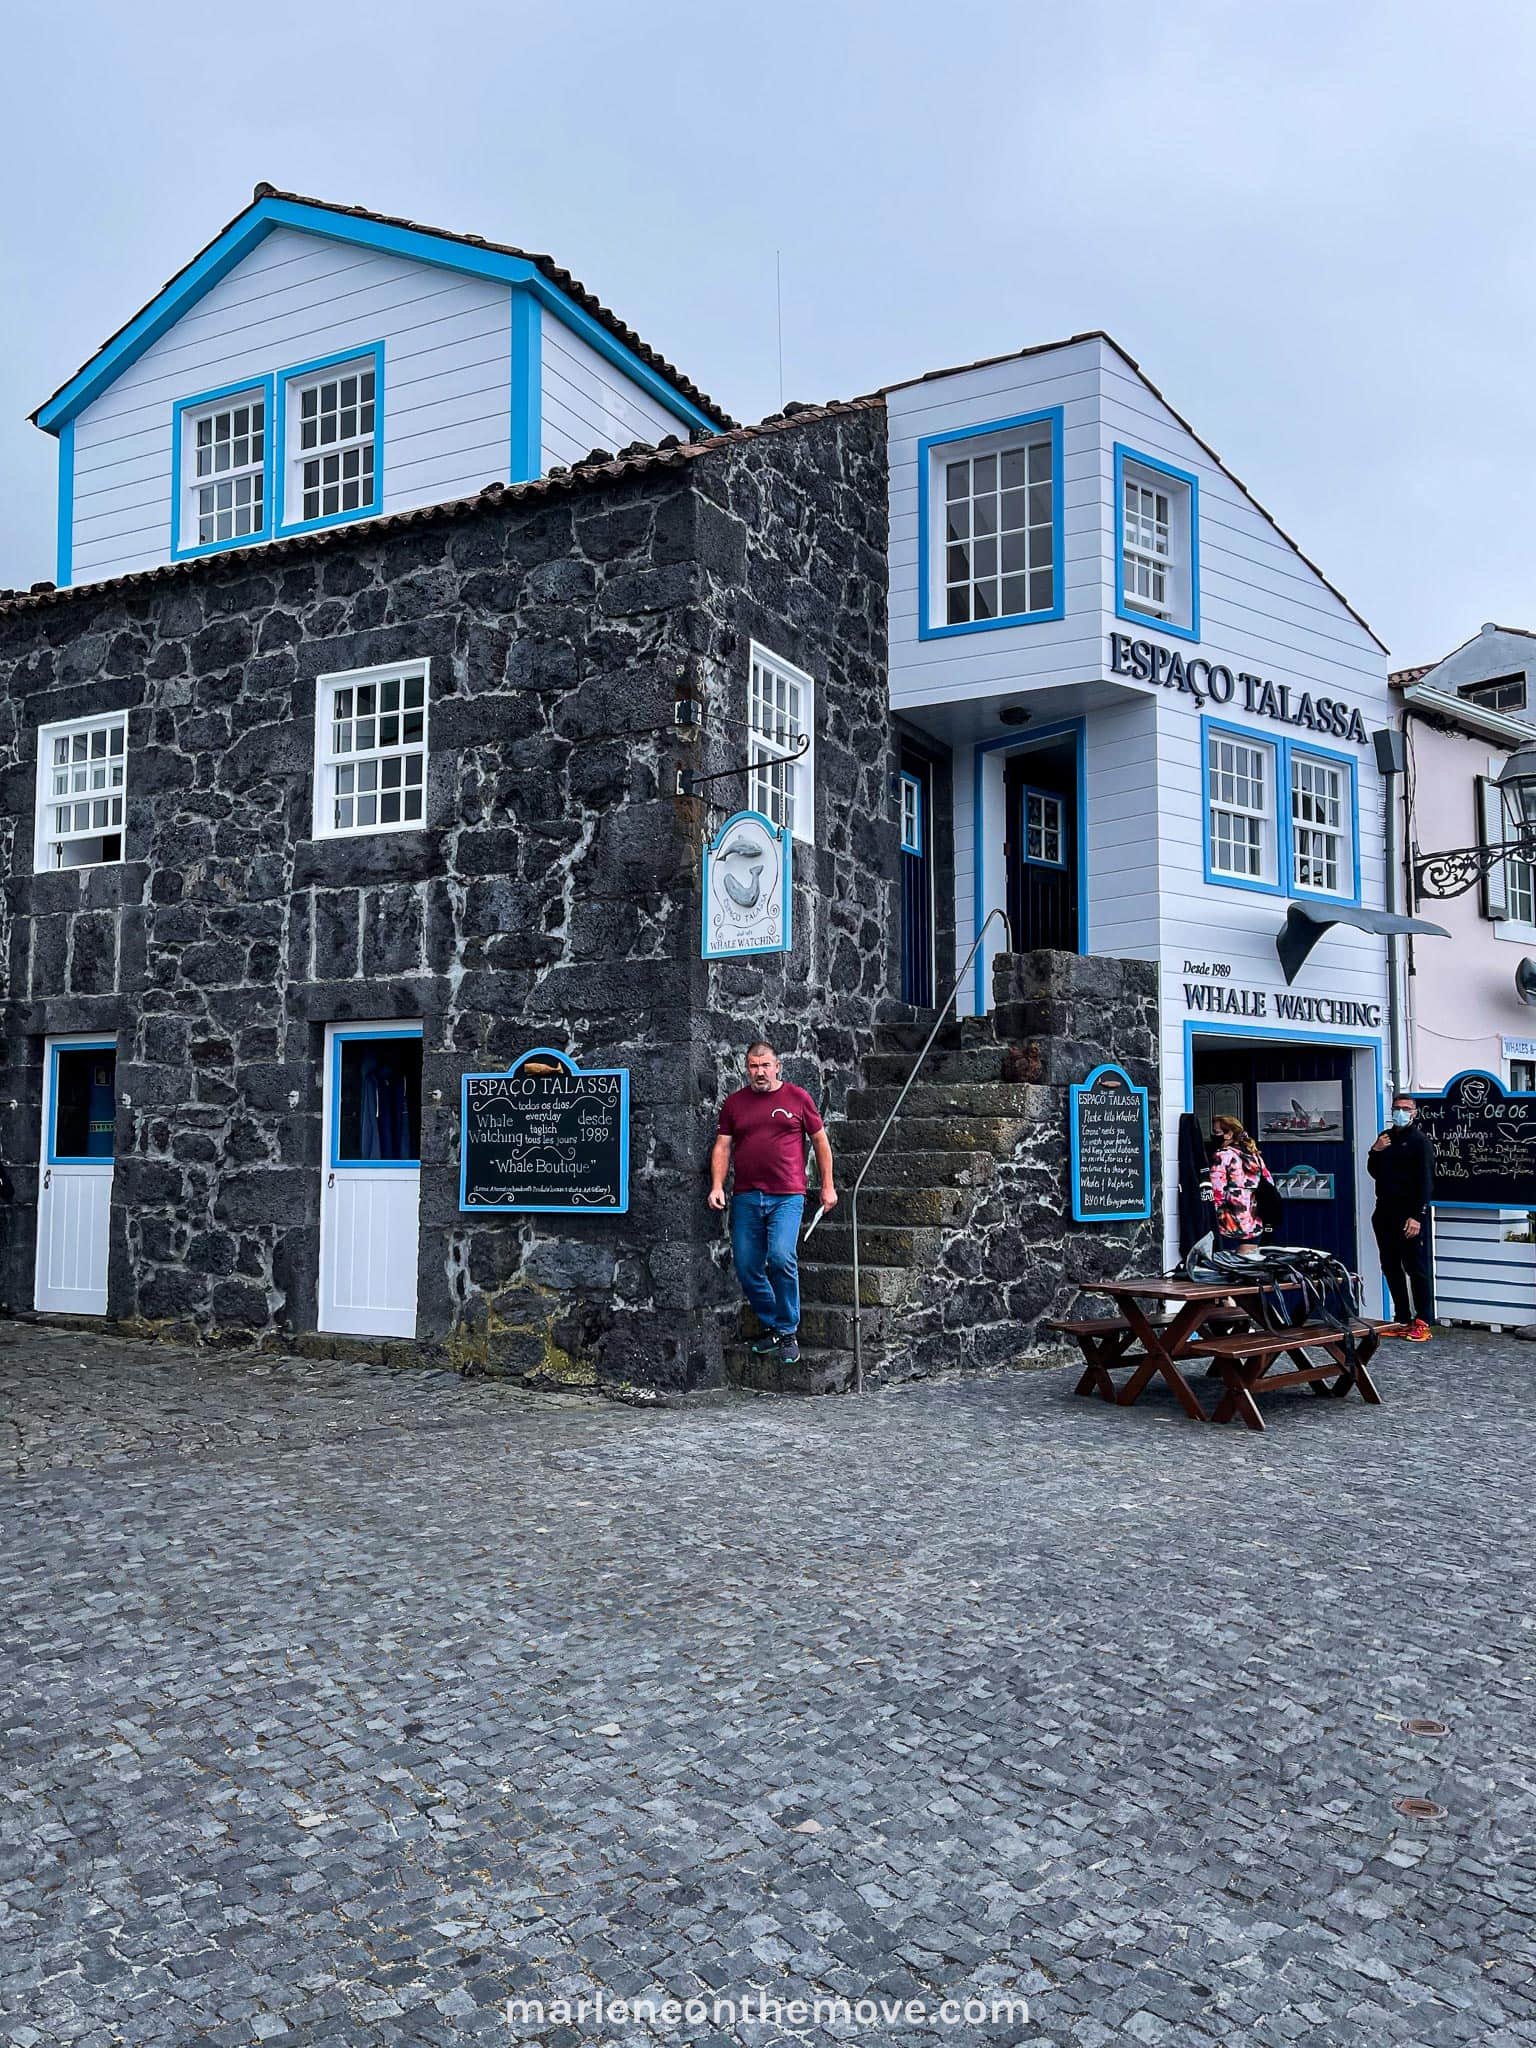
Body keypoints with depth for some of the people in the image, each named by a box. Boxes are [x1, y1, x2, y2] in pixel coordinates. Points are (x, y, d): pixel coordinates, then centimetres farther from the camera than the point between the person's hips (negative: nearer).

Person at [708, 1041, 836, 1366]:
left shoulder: (797, 1097, 6)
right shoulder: (734, 1102, 12)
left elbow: (820, 1141, 11)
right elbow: (722, 1146, 11)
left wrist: (828, 1186, 9)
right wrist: (717, 1186, -1)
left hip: (787, 1196, -3)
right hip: (746, 1197, 3)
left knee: (781, 1258, -20)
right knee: (747, 1267, 3)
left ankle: (788, 1332, -4)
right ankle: (771, 1327, 22)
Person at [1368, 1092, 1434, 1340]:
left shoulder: (1419, 1140, -6)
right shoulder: (1385, 1138, 14)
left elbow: (1425, 1181, -12)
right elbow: (1374, 1172, 20)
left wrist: (1417, 1216, -19)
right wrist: (1375, 1152, 0)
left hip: (1410, 1216, -7)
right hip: (1385, 1213, 7)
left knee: (1416, 1269, -3)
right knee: (1391, 1268, 10)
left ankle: (1421, 1322, 2)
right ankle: (1402, 1320, 17)